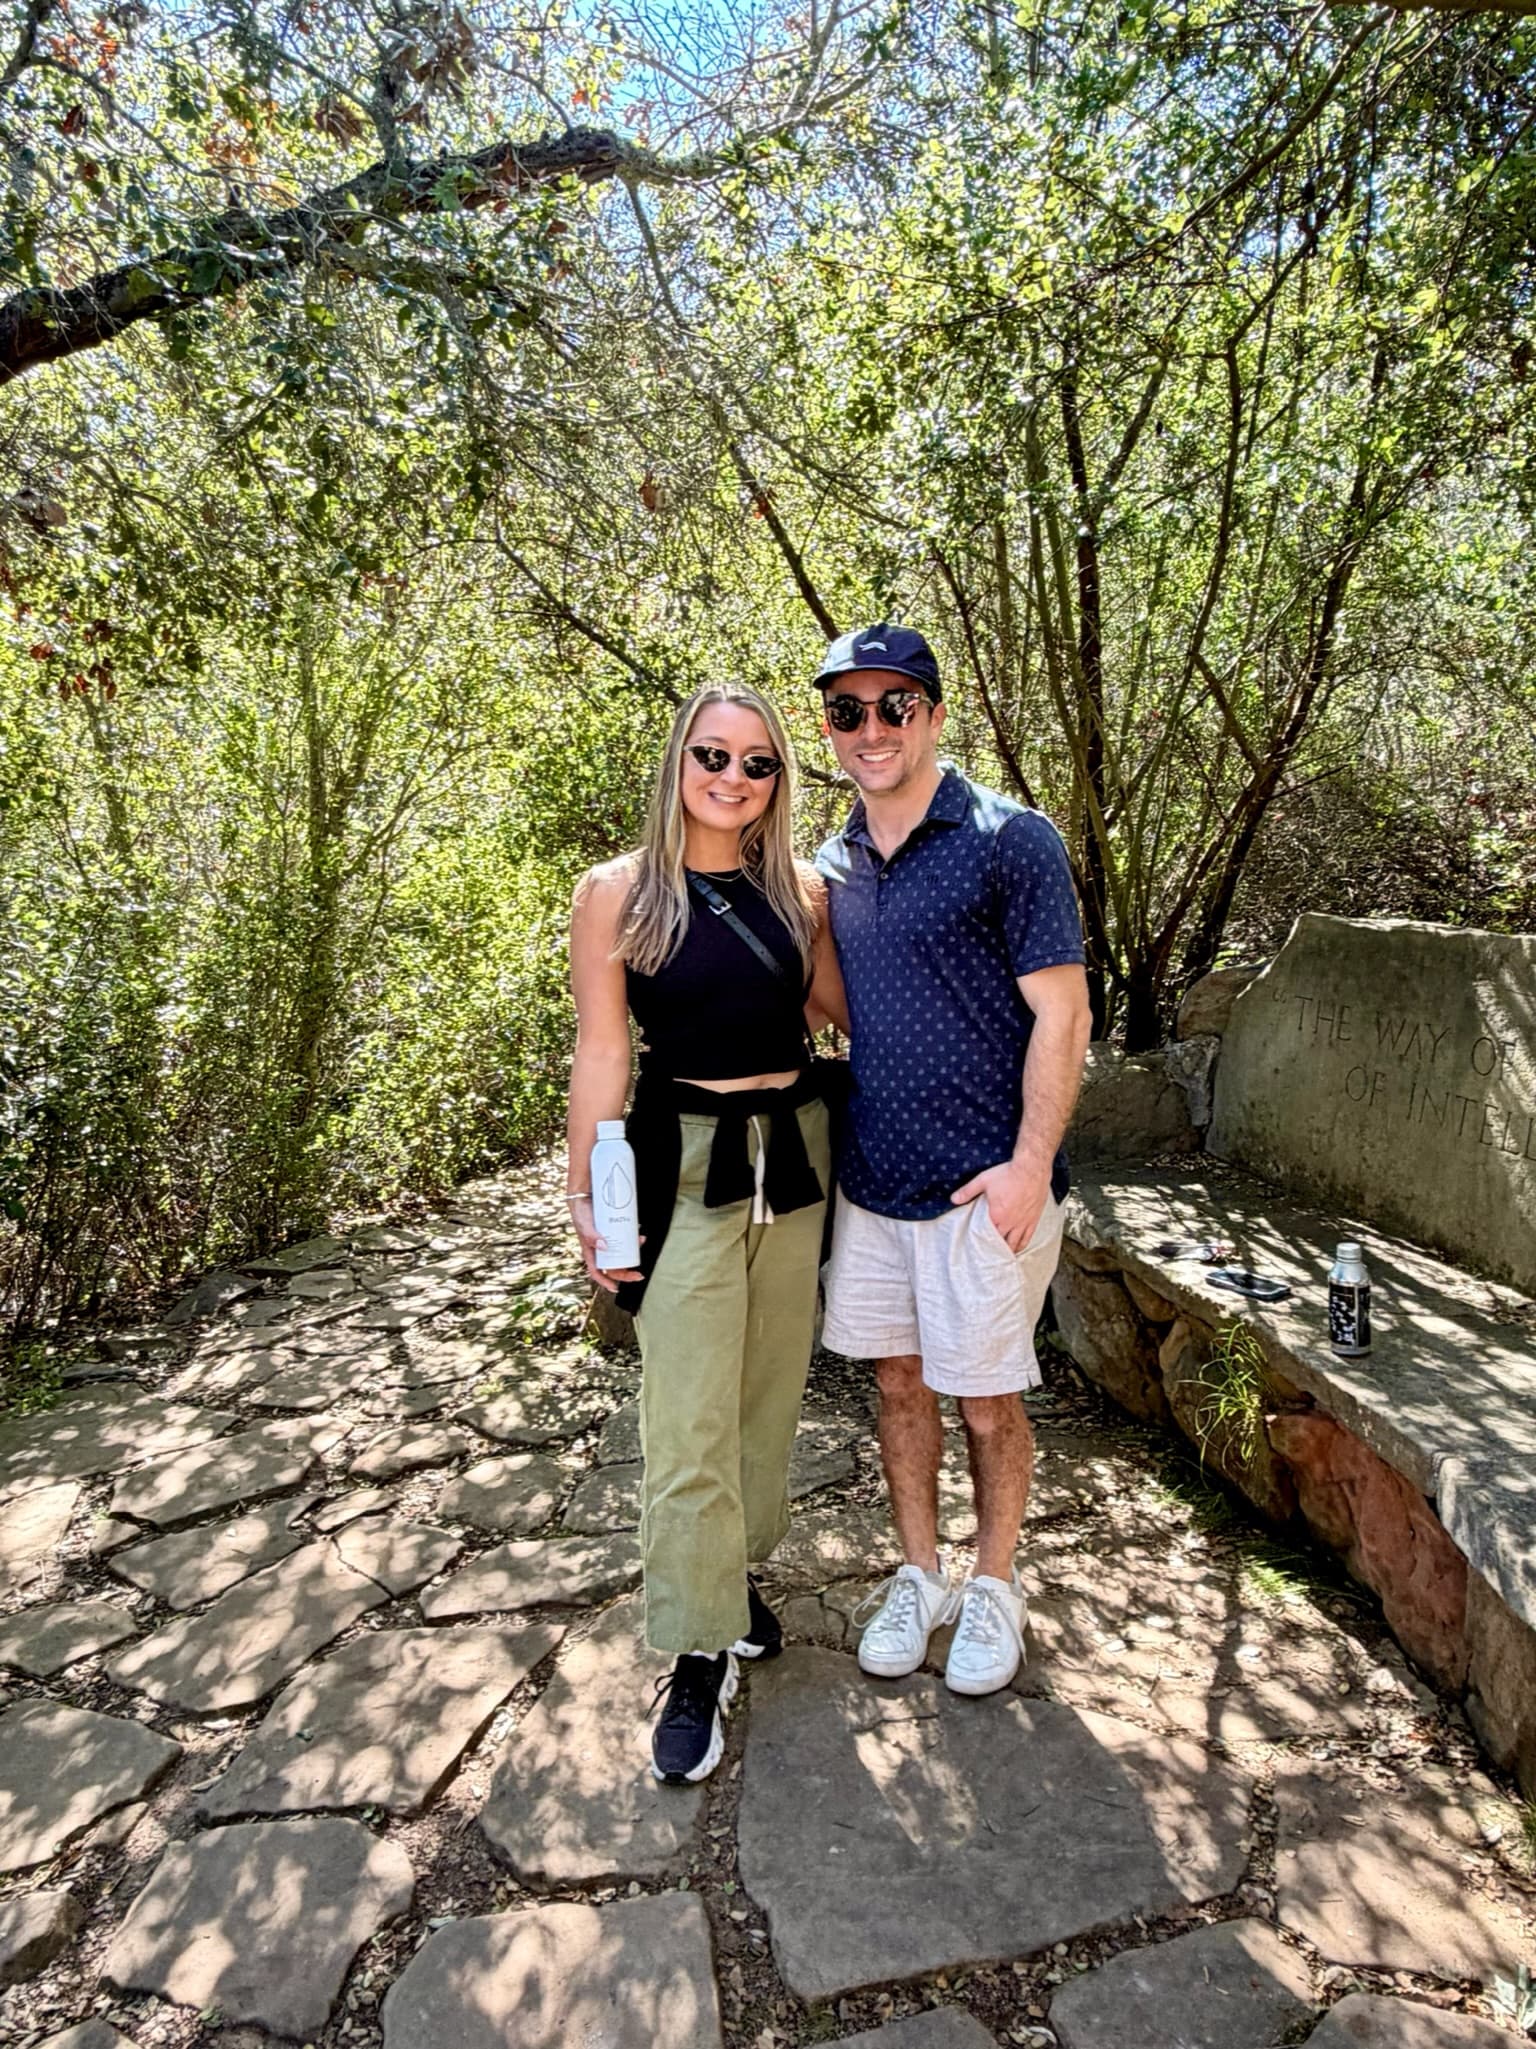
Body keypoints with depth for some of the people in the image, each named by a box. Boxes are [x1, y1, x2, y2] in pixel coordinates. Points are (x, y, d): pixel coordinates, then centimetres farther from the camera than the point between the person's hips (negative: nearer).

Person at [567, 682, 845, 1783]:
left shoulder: (799, 889, 5)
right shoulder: (619, 891, -5)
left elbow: (845, 1007, 13)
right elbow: (601, 1053, -5)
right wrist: (587, 1196, -5)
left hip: (795, 1154, 5)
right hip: (684, 1165, -4)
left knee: (773, 1388, 15)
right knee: (690, 1423, -2)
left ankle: (738, 1570, 38)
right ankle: (700, 1654, 14)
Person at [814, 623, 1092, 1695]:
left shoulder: (1010, 839, -10)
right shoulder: (835, 865, 8)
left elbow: (1061, 1014, -12)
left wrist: (1030, 1164, -19)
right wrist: (833, 1139, 11)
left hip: (984, 1184, -5)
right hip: (871, 1173, 6)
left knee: (988, 1401, 8)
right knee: (898, 1379, 16)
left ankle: (995, 1588, 32)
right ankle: (920, 1574, 36)